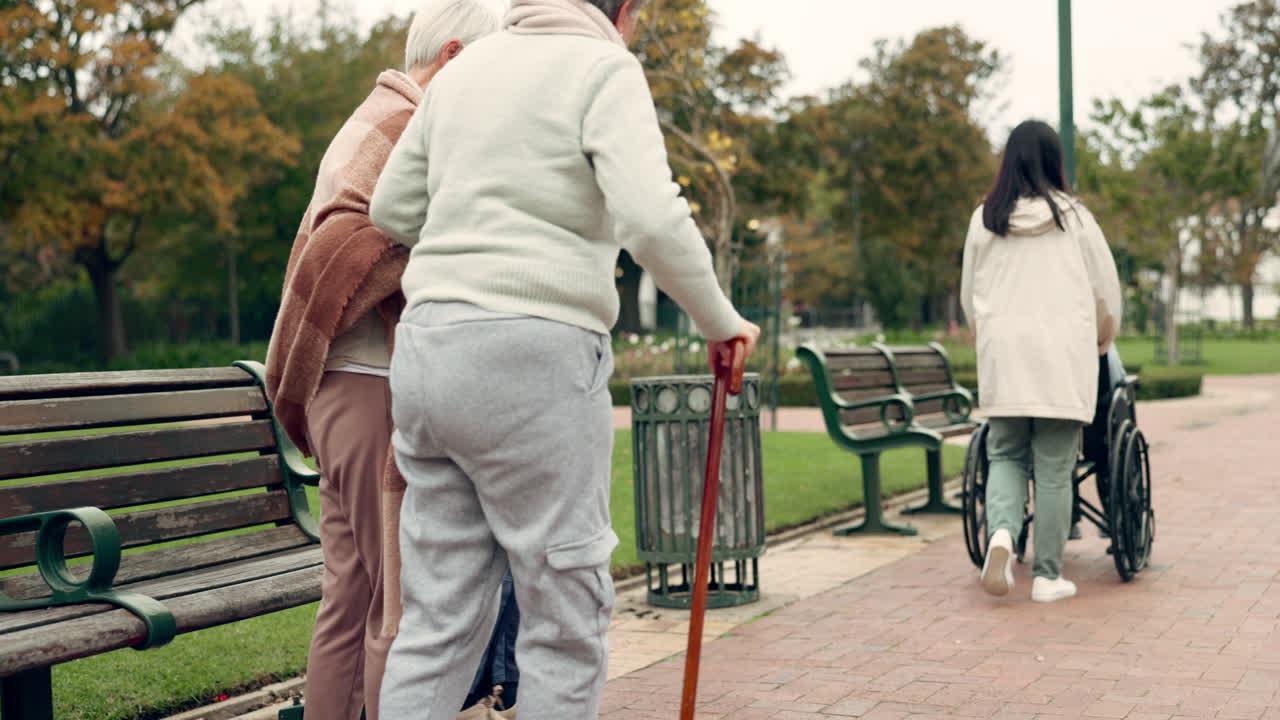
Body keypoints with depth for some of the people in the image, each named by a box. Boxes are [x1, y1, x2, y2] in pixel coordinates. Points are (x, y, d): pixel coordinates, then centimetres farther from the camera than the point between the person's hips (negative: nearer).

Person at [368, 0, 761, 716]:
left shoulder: (465, 67, 18)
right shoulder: (604, 67, -3)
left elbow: (392, 209, 23)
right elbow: (654, 222, -17)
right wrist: (722, 321, -3)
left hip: (427, 344, 7)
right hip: (532, 357, -7)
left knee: (439, 617, 11)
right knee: (566, 617, 4)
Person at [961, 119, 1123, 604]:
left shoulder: (985, 219, 3)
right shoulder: (1073, 217, -1)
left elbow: (968, 294, 11)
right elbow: (1106, 287, 6)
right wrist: (1105, 337, 24)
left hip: (1003, 355, 2)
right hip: (1063, 355, -1)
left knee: (1005, 455, 13)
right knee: (1054, 469, 3)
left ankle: (1001, 533, -13)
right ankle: (1048, 576, 7)